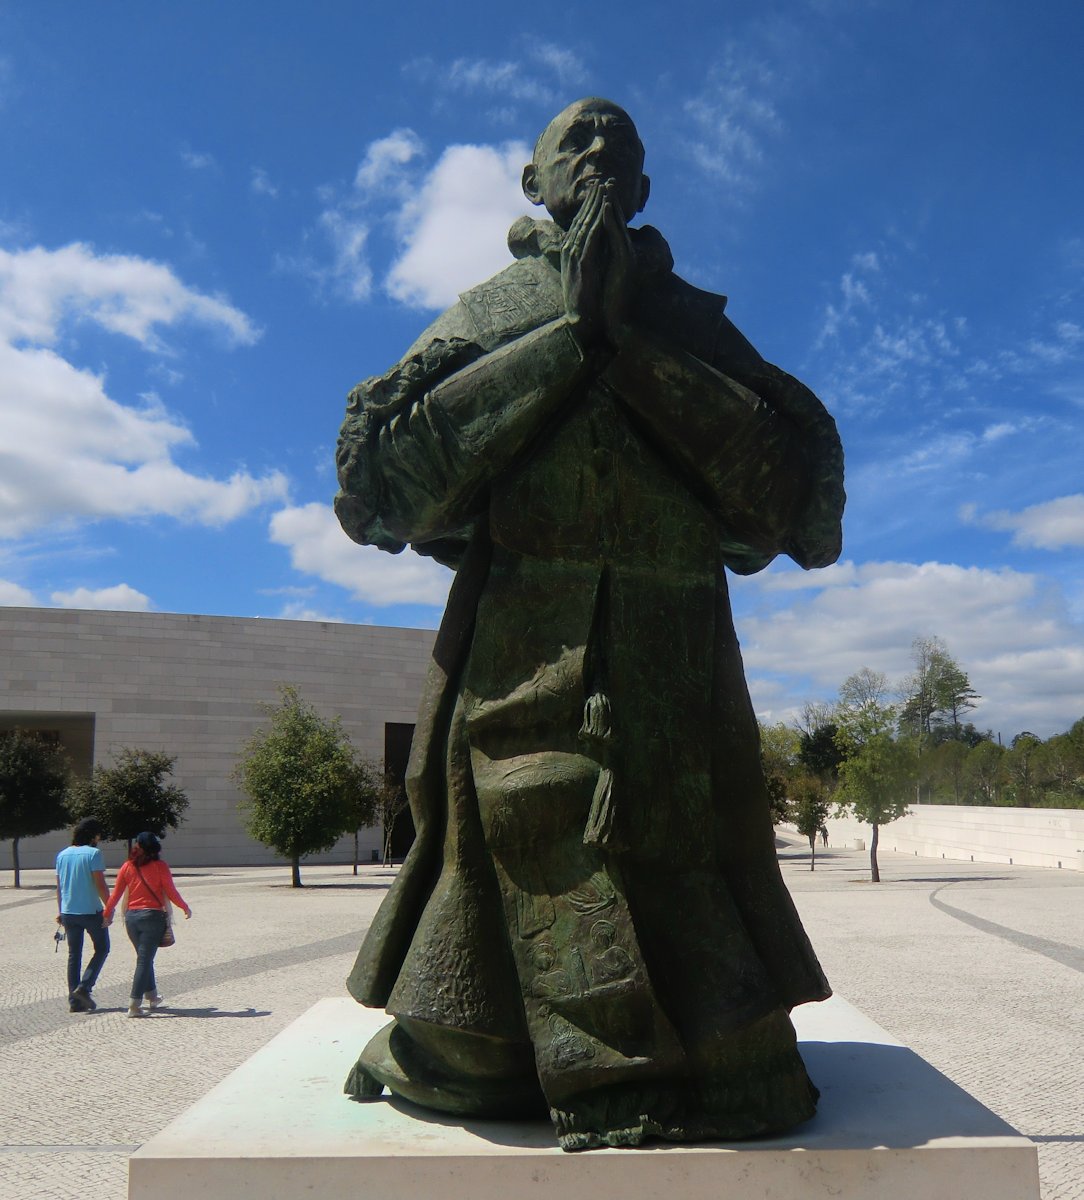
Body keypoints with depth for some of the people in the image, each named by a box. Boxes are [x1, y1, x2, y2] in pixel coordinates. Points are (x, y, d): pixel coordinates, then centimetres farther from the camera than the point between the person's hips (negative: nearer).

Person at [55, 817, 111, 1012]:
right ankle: (84, 987, -3)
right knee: (102, 949, 11)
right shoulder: (93, 853, -11)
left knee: (74, 955, 12)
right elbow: (100, 884, -15)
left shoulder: (62, 855, 8)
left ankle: (74, 1000, 10)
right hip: (91, 911, -6)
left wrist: (60, 911, 20)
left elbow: (59, 886, 13)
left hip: (68, 913, 6)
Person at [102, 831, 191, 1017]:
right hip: (153, 916, -4)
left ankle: (151, 996, 30)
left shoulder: (127, 867, 4)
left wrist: (107, 914, 16)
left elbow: (116, 894, 5)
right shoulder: (160, 866, -6)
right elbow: (171, 892, -4)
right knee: (145, 960, -1)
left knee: (144, 957, 20)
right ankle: (134, 1004, -7)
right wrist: (185, 908, 10)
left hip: (131, 917, 4)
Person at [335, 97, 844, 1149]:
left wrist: (632, 341, -4)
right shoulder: (489, 310, 14)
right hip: (518, 658, -1)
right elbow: (381, 470, -4)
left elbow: (791, 473, 2)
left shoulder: (692, 318, 18)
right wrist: (569, 335, -4)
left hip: (674, 666, 2)